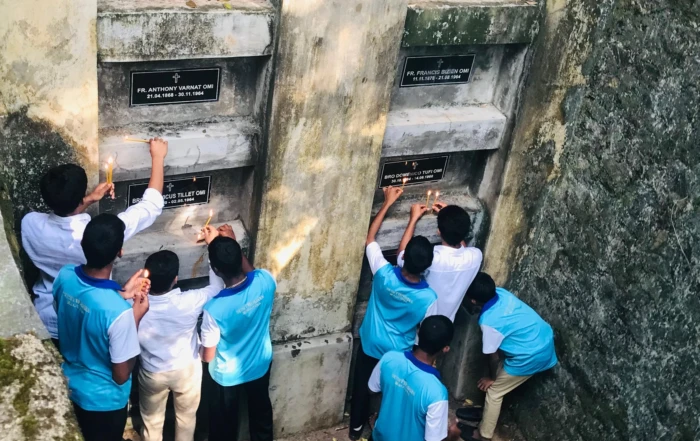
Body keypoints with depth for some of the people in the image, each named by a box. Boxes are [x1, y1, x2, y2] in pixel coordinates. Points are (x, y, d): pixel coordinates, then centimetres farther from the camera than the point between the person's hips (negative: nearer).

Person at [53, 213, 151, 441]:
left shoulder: (64, 276, -19)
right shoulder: (119, 312, -38)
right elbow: (121, 375, -24)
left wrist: (121, 294, -2)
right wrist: (136, 317, -19)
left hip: (69, 385, 6)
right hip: (103, 399, -6)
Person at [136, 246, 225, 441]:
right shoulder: (189, 302, -32)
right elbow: (218, 286, -13)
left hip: (152, 373, 1)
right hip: (186, 371, -1)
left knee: (152, 421, 27)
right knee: (186, 417, 27)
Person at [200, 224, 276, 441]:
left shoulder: (214, 308, -37)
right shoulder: (265, 281, -27)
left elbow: (208, 356, -20)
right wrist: (232, 244, 2)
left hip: (228, 375, -4)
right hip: (261, 365, 4)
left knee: (224, 422, 24)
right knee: (261, 410, 30)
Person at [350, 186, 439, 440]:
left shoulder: (384, 274, -30)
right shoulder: (428, 298, -32)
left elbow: (370, 237, -14)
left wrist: (388, 203, -9)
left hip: (369, 344, 2)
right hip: (398, 353, -2)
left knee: (362, 385, 25)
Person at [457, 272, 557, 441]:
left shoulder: (489, 321, -27)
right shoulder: (500, 293, -6)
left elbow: (493, 356, -12)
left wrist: (492, 377, 5)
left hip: (531, 357, -8)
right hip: (545, 339, 8)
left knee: (494, 391, 10)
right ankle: (485, 411, 44)